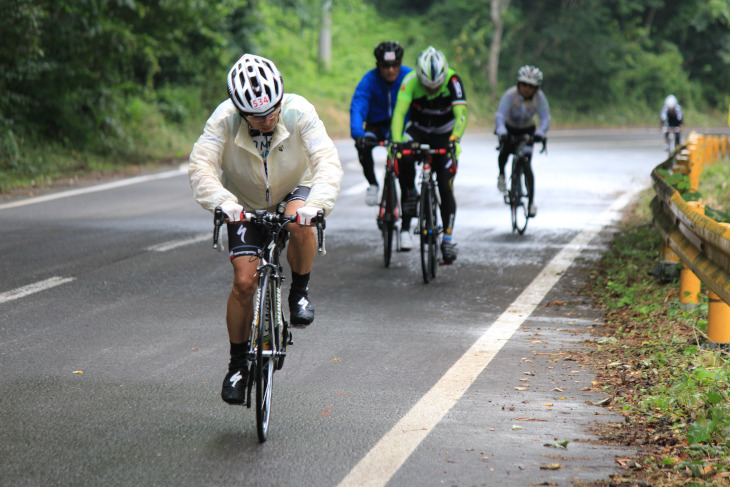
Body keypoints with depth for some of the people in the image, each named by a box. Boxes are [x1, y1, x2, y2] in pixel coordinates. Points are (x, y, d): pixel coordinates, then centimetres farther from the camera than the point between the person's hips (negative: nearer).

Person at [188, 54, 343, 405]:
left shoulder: (299, 113, -27)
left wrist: (317, 202, -54)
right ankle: (238, 363, 8)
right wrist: (222, 201, -54)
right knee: (244, 282, -12)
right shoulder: (224, 119, -26)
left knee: (299, 224, -37)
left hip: (293, 193, 0)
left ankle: (300, 292, -9)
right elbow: (201, 165, -35)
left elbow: (327, 160, -35)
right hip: (245, 206, 0)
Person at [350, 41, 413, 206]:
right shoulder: (369, 80, -20)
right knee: (364, 145, -30)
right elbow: (357, 108, -31)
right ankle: (372, 184, -7)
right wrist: (358, 135, -48)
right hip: (377, 125, 0)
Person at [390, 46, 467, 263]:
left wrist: (455, 139, -49)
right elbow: (399, 112, -32)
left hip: (444, 135, 0)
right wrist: (397, 141, -47)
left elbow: (461, 113, -34)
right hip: (418, 131, 0)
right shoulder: (410, 81, -24)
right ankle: (410, 195, -8)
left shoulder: (453, 81, -25)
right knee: (403, 159, -33)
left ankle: (448, 237, 0)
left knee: (446, 186, -9)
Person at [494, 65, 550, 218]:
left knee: (526, 165, -10)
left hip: (527, 130, 1)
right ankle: (501, 175, -1)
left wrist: (540, 133, -47)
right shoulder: (510, 94, -28)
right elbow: (500, 115, -37)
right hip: (509, 128, -1)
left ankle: (531, 201, -5)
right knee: (505, 150, -32)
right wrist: (501, 132, -55)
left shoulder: (539, 97, -22)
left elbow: (545, 118, -28)